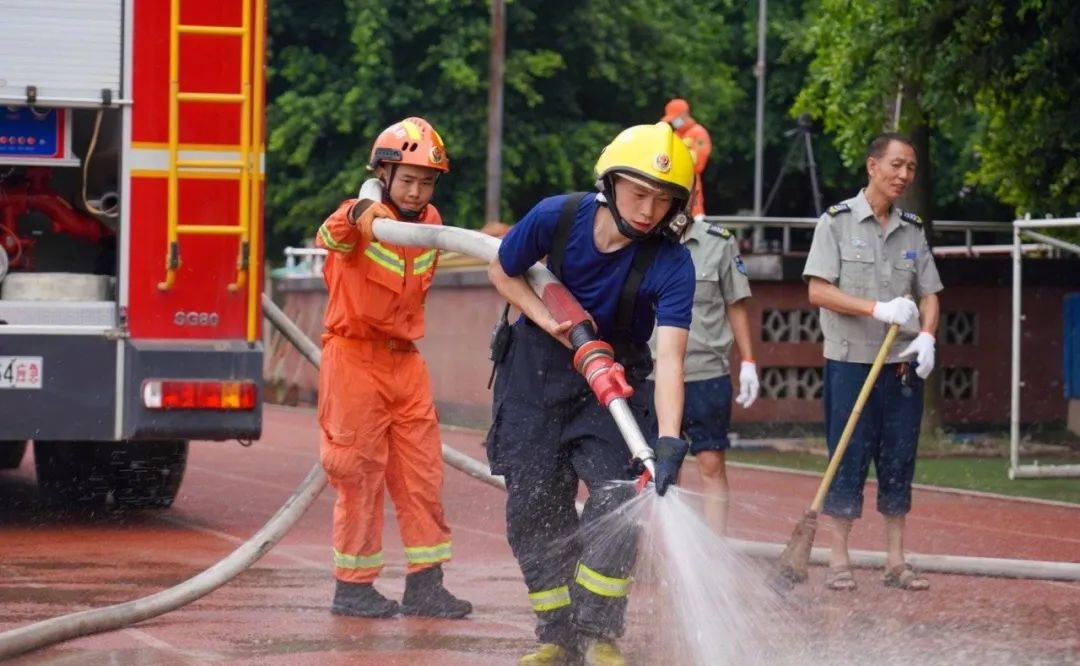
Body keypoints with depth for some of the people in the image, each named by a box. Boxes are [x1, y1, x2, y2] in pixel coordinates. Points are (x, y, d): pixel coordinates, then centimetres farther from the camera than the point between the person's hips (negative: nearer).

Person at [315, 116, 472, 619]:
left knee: (422, 473, 5)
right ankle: (353, 587, 7)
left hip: (404, 360, 6)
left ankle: (424, 583, 10)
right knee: (360, 474, -2)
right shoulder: (362, 218, -15)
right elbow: (330, 237, -40)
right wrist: (357, 217, -59)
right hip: (354, 357, -6)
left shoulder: (430, 221, 6)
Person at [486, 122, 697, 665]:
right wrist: (550, 320, -16)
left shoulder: (671, 264, -25)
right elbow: (503, 272, -1)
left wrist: (668, 443, -46)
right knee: (533, 511, 1)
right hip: (536, 372, 1)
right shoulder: (558, 217, -20)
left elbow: (669, 358, -34)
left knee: (618, 501, -16)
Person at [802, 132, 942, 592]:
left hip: (904, 365, 4)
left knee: (899, 463, 6)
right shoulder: (837, 222, -3)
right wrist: (878, 309, -20)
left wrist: (926, 336, -10)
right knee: (848, 462, -2)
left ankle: (895, 561, 12)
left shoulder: (913, 230, 11)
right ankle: (839, 562, 3)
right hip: (850, 362, -4)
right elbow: (818, 291, -9)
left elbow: (928, 295, 11)